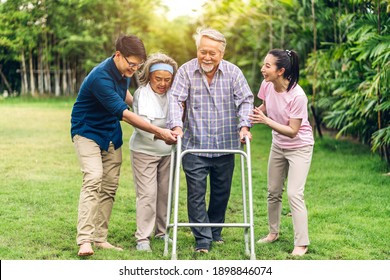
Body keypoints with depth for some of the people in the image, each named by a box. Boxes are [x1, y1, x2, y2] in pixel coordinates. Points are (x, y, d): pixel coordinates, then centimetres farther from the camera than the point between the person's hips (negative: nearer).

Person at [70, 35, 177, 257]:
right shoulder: (100, 78, -29)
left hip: (111, 134, 8)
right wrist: (159, 132, -29)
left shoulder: (124, 71, -3)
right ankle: (85, 240, -27)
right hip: (87, 131, -8)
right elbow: (124, 114, -30)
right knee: (93, 179, -24)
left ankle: (100, 238, 8)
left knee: (110, 186, 3)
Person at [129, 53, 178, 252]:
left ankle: (161, 232, 24)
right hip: (144, 151, -5)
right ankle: (143, 238, -3)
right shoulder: (141, 94, -12)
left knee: (164, 193, 9)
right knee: (147, 194, -9)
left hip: (167, 151, 5)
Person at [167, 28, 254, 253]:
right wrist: (177, 125, -23)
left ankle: (216, 232, 31)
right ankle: (202, 239, 5)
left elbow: (245, 100, 0)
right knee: (196, 193, -4)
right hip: (194, 145, -2)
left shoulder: (233, 72, 1)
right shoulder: (186, 71, -2)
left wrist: (244, 126, -16)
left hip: (226, 145, 2)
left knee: (222, 192, 13)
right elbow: (176, 99, -7)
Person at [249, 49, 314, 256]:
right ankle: (273, 232, 35)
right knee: (273, 192, 16)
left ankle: (301, 244, -4)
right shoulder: (267, 85, -13)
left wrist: (266, 121, -37)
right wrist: (257, 114, -12)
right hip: (278, 145, 7)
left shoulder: (297, 96, -31)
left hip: (299, 147, -7)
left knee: (294, 194, -13)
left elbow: (292, 131, -28)